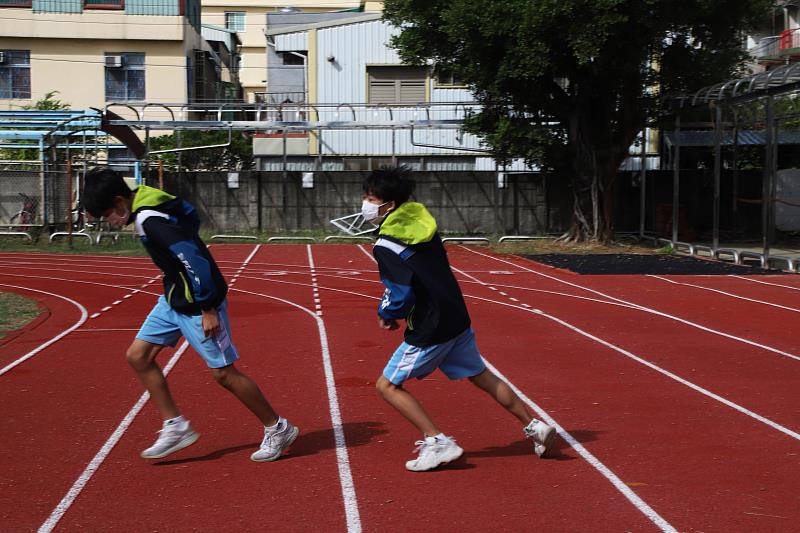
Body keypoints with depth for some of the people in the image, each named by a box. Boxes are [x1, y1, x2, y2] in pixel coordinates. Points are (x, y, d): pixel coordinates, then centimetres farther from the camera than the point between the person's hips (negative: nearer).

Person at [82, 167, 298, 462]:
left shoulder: (151, 221, -27)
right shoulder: (148, 199, 2)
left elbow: (194, 261, -31)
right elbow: (191, 215, 18)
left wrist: (208, 310, -25)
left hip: (197, 304, -10)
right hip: (174, 298, 10)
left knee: (224, 373, -2)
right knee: (138, 355, 8)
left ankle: (278, 429, 14)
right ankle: (175, 427, 13)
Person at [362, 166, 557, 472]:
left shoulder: (386, 247, -19)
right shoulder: (420, 218, 5)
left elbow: (401, 296, -24)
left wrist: (385, 314, -3)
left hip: (430, 330, -8)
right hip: (456, 318, 8)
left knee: (387, 386, 3)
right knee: (482, 377, 21)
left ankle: (437, 442, 0)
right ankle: (534, 427, 28)